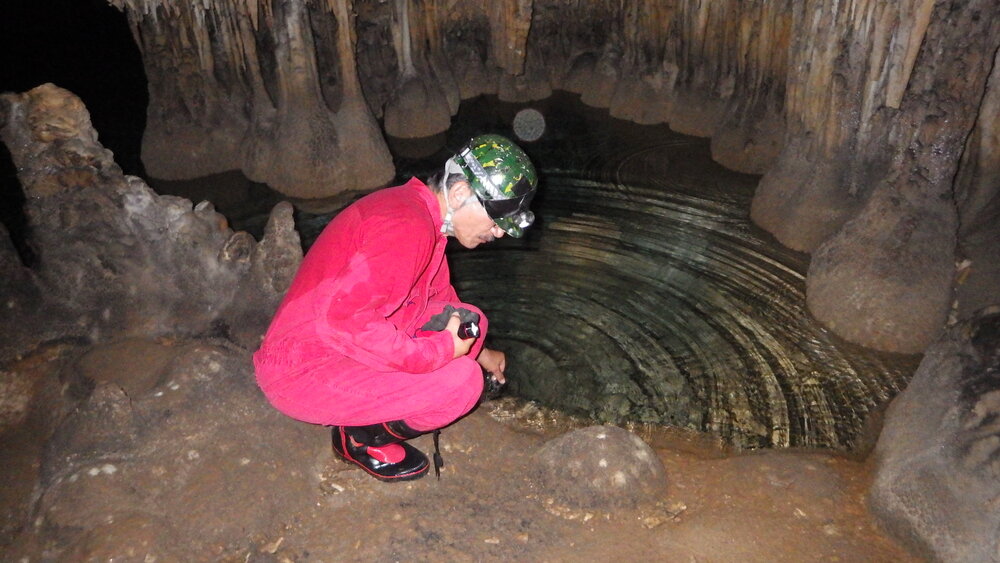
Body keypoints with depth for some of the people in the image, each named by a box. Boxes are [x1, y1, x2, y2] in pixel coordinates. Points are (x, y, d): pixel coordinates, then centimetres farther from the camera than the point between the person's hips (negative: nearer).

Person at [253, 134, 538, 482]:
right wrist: (442, 350, -24)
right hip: (303, 373, -10)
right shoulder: (407, 227, -24)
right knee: (461, 381, -23)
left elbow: (440, 296, 26)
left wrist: (479, 352, 31)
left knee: (469, 322, 8)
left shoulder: (421, 212, 9)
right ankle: (362, 437, 1)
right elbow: (343, 319, -31)